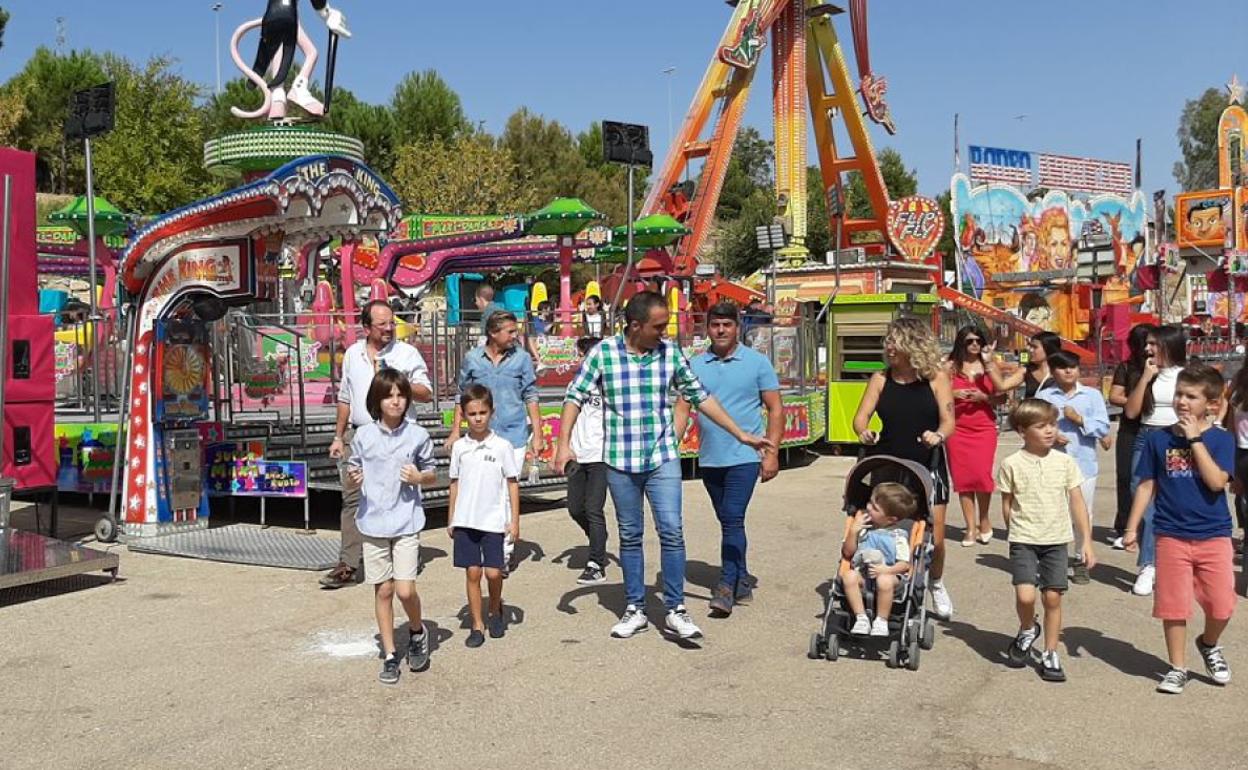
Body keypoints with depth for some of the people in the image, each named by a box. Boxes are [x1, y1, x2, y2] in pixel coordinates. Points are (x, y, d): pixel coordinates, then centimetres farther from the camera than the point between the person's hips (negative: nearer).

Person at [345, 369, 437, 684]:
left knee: (405, 589, -8)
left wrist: (419, 477, -11)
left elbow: (432, 474, 10)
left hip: (407, 522, -1)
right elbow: (352, 475, 10)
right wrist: (353, 478, -13)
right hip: (373, 522, 1)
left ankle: (417, 632, 23)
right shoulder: (363, 436, 0)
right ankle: (390, 656, 18)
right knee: (383, 590, 6)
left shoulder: (417, 436, -2)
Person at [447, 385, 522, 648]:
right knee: (472, 572, 3)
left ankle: (496, 610, 25)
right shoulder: (459, 447, 4)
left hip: (493, 520, -2)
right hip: (465, 520, 2)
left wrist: (514, 520, -2)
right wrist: (451, 519, 11)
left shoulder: (502, 446, -4)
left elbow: (512, 483, 0)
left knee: (493, 572, -4)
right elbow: (455, 483, 11)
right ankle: (477, 625, 13)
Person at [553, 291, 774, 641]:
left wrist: (741, 435, 8)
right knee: (630, 536, 10)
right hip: (620, 461, 0)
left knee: (671, 531, -7)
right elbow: (575, 397, -2)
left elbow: (700, 397, 8)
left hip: (662, 458, 1)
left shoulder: (671, 353, 1)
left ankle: (676, 610, 4)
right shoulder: (603, 353, -5)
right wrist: (564, 444, -13)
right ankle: (635, 609, 22)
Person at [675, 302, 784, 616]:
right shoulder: (695, 365, 6)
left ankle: (726, 586, -8)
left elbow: (775, 410, -1)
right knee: (728, 521, 14)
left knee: (733, 520, -12)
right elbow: (682, 410, 4)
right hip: (709, 458, 4)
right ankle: (742, 580, 27)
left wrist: (771, 453, -8)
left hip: (744, 457, -4)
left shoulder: (757, 362, -2)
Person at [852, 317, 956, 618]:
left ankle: (936, 584, 28)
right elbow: (861, 417, -2)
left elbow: (948, 421, -6)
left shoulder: (936, 378, -2)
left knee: (934, 537, 0)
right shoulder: (881, 379, 3)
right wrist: (864, 432, -25)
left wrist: (939, 435, -28)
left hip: (926, 467, -1)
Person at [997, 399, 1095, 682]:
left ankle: (1050, 655, 19)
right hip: (1023, 540, -2)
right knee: (1025, 595, -15)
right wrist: (1017, 533, 7)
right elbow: (1007, 504, 4)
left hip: (1057, 540, 2)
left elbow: (1077, 503, 4)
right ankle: (1027, 631, 17)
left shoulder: (1065, 462, 0)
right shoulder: (1011, 464, -6)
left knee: (1053, 597, 4)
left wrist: (1086, 541, 1)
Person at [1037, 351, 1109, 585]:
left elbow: (1103, 427, -2)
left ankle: (1082, 561, 20)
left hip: (1084, 463, 1)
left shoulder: (1092, 395, 4)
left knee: (1083, 514, 8)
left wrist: (1080, 419, -13)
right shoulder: (1043, 396, 1)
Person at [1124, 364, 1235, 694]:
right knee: (1173, 605, 4)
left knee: (1221, 605, 0)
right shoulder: (1158, 439, 1)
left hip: (1214, 535, -1)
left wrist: (1196, 439, -17)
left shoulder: (1221, 439, -3)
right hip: (1171, 536, 1)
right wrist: (1132, 527, 4)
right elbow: (1146, 485, 6)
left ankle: (1209, 645, 32)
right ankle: (1177, 667, 21)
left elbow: (1217, 481, -18)